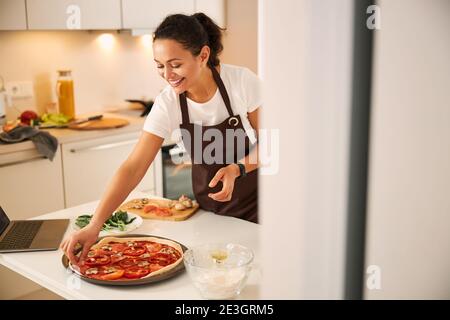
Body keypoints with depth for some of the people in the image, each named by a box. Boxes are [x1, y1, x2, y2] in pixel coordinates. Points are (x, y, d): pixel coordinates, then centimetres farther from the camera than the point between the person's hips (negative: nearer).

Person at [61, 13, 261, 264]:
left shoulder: (243, 82, -22)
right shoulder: (167, 104, -19)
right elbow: (133, 168, -24)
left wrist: (237, 169, -29)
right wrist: (95, 225, -34)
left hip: (255, 201, -1)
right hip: (209, 208, 2)